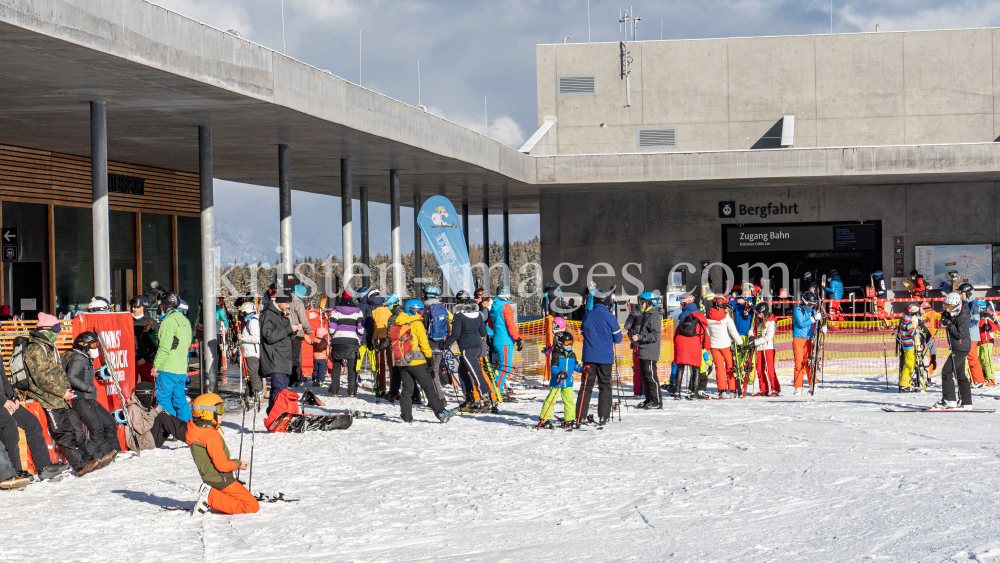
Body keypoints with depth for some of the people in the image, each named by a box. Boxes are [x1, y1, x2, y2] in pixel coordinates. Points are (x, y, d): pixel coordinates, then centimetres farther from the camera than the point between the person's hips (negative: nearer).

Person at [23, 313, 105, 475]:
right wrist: (62, 392, -16)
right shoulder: (35, 350, -14)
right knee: (64, 432, -11)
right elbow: (42, 377, -20)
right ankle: (80, 465, -14)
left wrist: (67, 388, 8)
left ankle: (92, 457, 9)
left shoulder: (50, 347, 18)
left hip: (59, 397, 10)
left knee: (76, 426, 7)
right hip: (47, 398, -10)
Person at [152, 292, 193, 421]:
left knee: (164, 399, -1)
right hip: (182, 369, 8)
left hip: (167, 369, -8)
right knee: (180, 399, 13)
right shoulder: (185, 320, 14)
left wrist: (156, 365, -13)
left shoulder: (168, 321, -14)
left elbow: (164, 347, -18)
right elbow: (187, 344, 19)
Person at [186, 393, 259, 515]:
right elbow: (222, 465, -21)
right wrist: (238, 464, -4)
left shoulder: (195, 432, 7)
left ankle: (209, 493, 5)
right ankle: (211, 498, -11)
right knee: (253, 506, -9)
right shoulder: (212, 436, -22)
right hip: (221, 480, -10)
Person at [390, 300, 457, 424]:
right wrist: (428, 355, -4)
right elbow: (423, 341, -12)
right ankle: (441, 413, -7)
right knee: (428, 387, -4)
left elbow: (395, 341, 17)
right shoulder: (416, 323, -8)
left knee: (407, 389, 11)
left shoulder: (398, 324, 13)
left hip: (401, 362, 6)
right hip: (416, 362, -6)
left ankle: (406, 416, 8)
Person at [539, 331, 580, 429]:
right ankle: (544, 419, 3)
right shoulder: (556, 355, -7)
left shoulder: (572, 355, 12)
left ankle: (569, 419, 10)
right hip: (556, 382, -5)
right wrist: (558, 373, -31)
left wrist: (582, 369, 6)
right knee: (550, 400, -4)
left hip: (568, 383, 5)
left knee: (569, 401, 1)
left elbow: (575, 366, 24)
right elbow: (553, 367, -14)